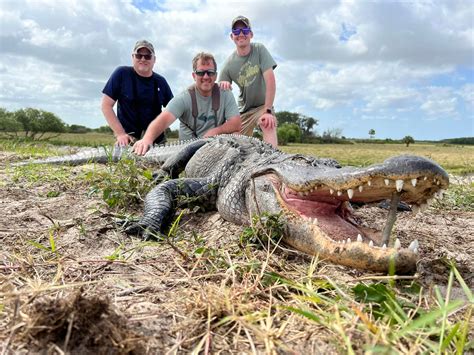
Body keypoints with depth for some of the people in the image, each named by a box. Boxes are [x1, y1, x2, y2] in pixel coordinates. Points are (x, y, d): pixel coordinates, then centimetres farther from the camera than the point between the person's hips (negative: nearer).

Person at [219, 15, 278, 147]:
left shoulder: (259, 49, -13)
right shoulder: (229, 63, -8)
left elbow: (270, 80, -20)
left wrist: (268, 111, -27)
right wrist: (222, 84, -30)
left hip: (263, 104, -3)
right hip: (244, 109, 3)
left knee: (269, 125, -33)